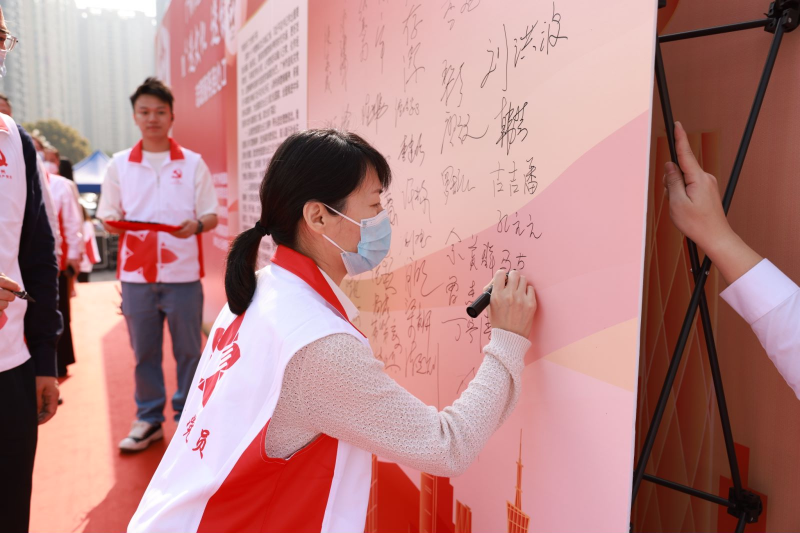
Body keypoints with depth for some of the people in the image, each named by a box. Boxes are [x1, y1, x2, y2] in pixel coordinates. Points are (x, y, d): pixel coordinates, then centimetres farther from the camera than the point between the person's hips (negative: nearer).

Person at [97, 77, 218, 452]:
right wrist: (111, 223, -12)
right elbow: (108, 215, 10)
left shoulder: (193, 163, 4)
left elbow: (211, 215, 3)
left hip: (183, 273, -1)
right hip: (136, 274, 2)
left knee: (188, 350, 5)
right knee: (144, 351, 9)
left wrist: (196, 225, -18)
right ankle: (149, 419, 24)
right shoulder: (119, 164, 8)